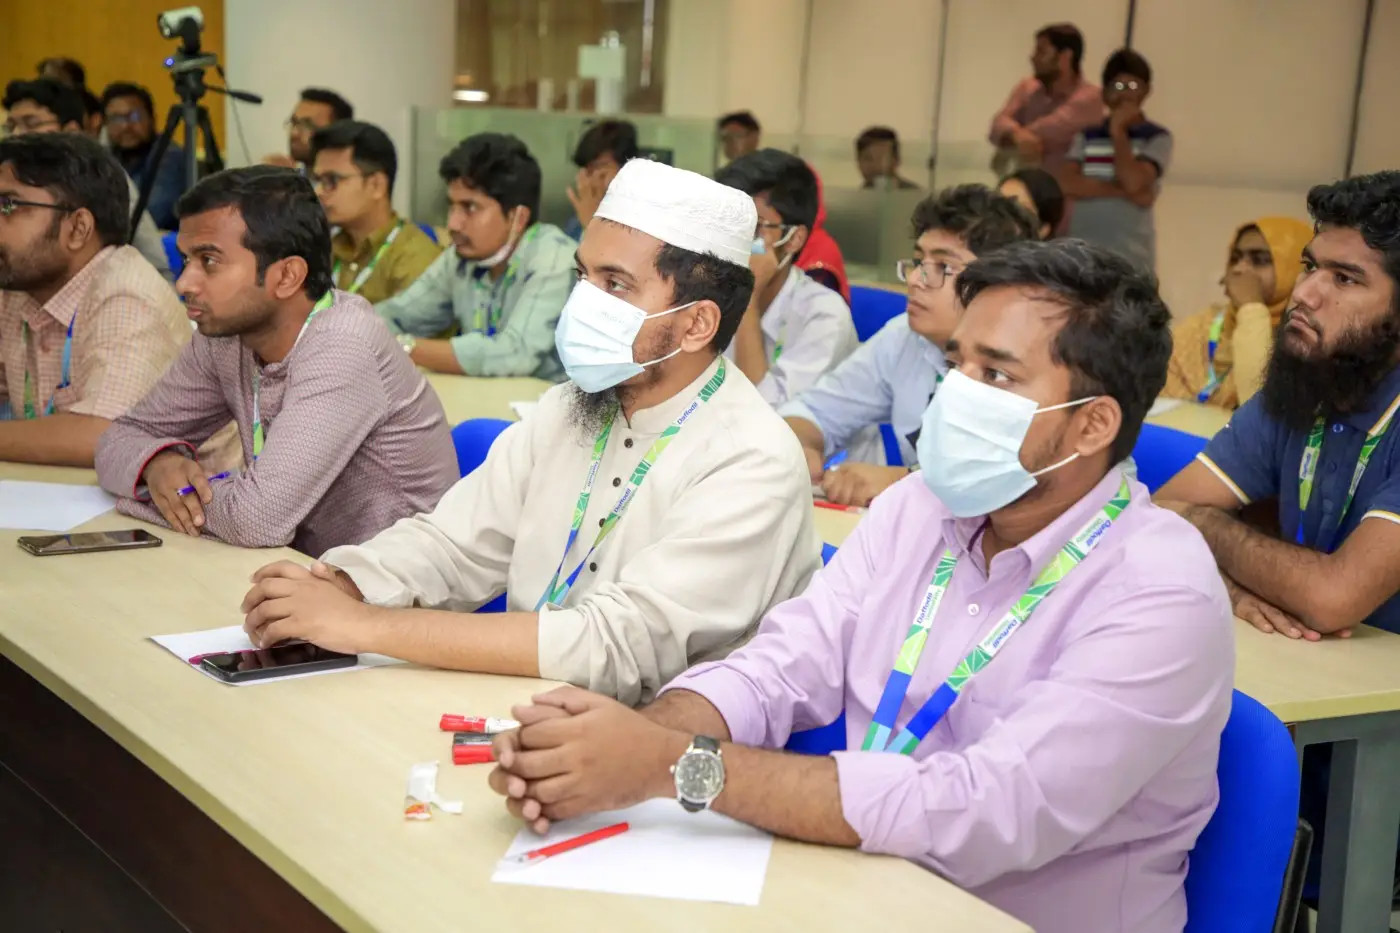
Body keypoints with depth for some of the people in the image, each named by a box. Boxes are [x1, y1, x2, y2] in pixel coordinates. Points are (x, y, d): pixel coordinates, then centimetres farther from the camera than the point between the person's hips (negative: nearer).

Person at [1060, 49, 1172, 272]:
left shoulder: (1157, 138, 2)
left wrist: (1118, 132, -5)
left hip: (1131, 257, -3)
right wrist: (1121, 191, -12)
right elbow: (1067, 183, -3)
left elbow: (1134, 182, -15)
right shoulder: (1087, 136, 12)